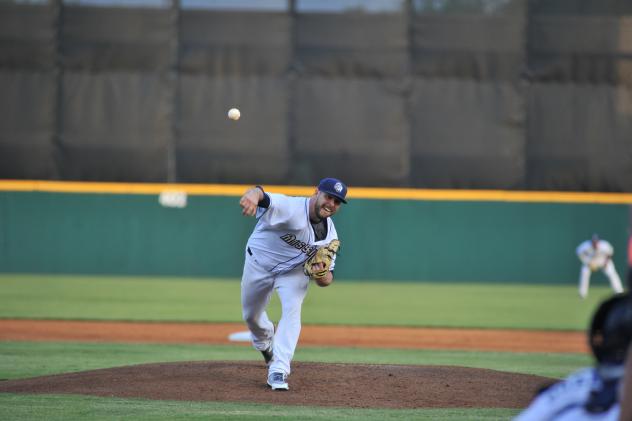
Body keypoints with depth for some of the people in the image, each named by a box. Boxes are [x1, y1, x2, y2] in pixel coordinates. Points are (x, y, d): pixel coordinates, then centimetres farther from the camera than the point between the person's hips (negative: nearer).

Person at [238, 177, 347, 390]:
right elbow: (264, 197, -57)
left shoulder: (330, 234, -16)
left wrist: (322, 275, -36)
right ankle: (265, 344, 51)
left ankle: (278, 372, -21)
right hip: (259, 264, -2)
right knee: (251, 316, 15)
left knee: (292, 310, -22)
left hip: (294, 271, 2)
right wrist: (254, 195, -83)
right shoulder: (291, 207, -34)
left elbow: (327, 279, -10)